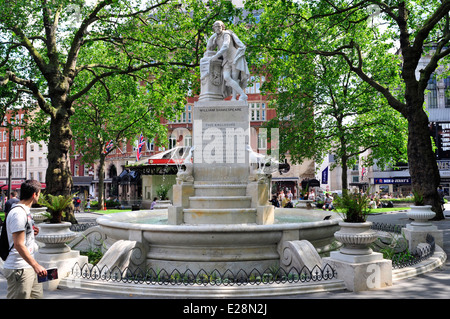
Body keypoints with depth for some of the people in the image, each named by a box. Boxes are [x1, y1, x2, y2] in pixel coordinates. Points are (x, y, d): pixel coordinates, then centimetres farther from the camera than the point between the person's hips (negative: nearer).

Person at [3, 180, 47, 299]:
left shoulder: (25, 211, 15)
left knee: (38, 295, 14)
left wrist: (31, 232, 8)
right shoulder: (18, 213, -18)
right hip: (19, 269, -10)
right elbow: (18, 244, -23)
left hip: (28, 267, 10)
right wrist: (36, 265, -26)